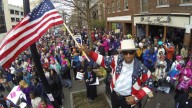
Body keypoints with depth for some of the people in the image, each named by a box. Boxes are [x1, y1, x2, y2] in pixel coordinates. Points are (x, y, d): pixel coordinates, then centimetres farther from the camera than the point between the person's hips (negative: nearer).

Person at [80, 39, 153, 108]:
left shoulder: (141, 68, -22)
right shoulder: (117, 60, -15)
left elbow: (149, 84, -11)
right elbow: (103, 60, -6)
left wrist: (136, 98, -17)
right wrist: (88, 52, -20)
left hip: (128, 99, -3)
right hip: (114, 95, 4)